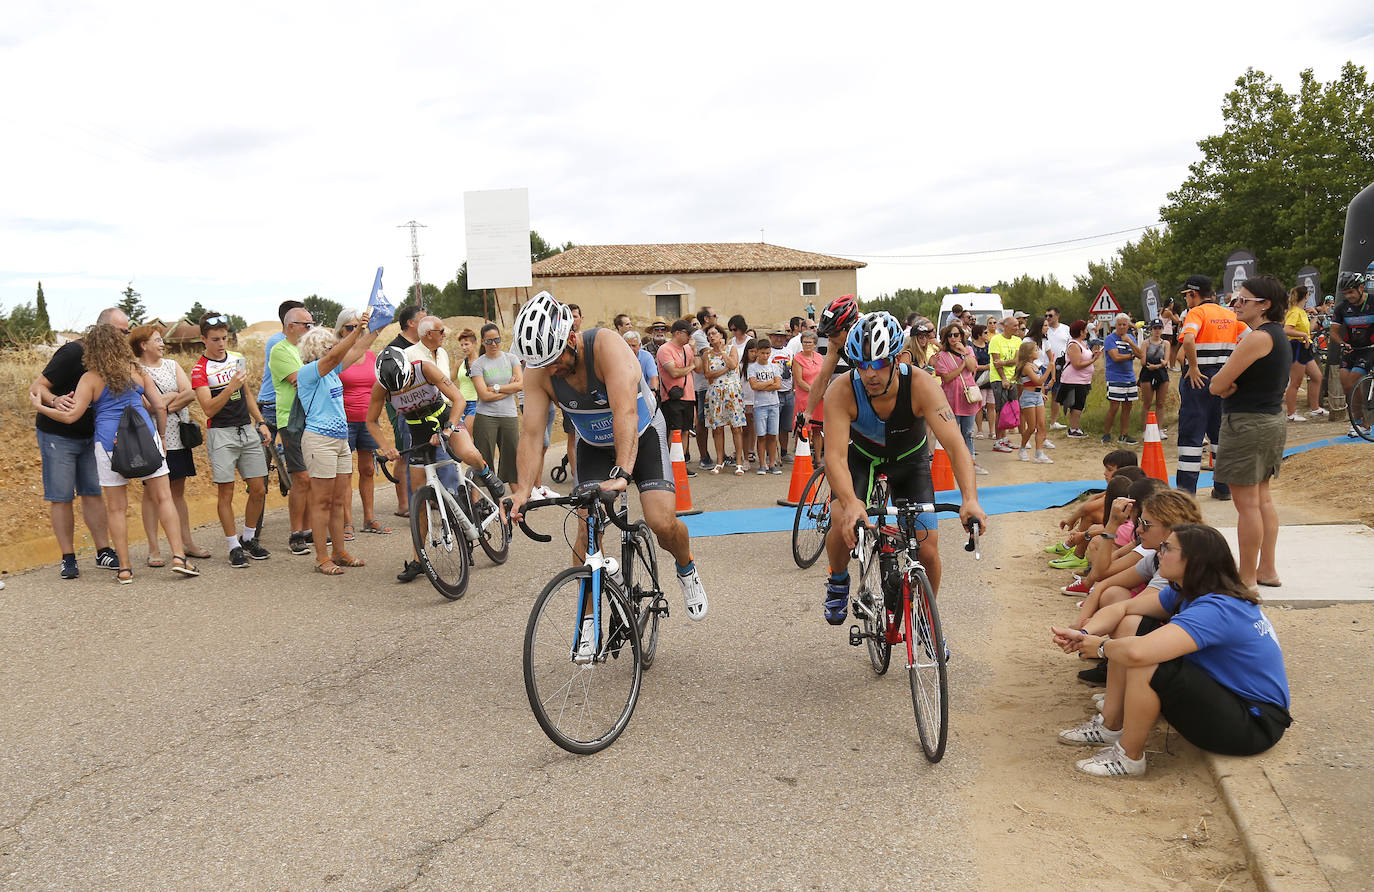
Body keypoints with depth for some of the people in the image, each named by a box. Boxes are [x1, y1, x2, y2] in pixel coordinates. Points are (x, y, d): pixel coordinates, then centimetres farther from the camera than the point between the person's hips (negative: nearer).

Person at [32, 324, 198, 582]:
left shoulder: (90, 379, 1)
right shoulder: (137, 371, 8)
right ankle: (179, 557, -3)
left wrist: (39, 406, 12)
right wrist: (161, 435, 20)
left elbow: (71, 416, -4)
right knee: (164, 498, 4)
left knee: (116, 508, 7)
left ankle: (124, 568, 10)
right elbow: (160, 408, 7)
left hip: (109, 442, -1)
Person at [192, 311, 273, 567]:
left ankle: (249, 538, 22)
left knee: (259, 489, 4)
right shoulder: (200, 370, -6)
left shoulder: (238, 359, 12)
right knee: (226, 493, -2)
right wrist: (231, 387, -26)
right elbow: (208, 409, -16)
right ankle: (233, 547, 8)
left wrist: (261, 423, 18)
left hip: (247, 431, 5)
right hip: (221, 434, -5)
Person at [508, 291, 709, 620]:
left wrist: (622, 473, -56)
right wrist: (523, 490, -37)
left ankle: (686, 569, 16)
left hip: (642, 435, -3)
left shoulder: (606, 345, -34)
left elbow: (625, 412, -45)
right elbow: (531, 433, -23)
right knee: (587, 531, -11)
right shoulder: (540, 371, -20)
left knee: (662, 523, -18)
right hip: (593, 445, 3)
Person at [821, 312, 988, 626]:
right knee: (843, 525, -26)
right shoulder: (842, 391, -33)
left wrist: (970, 500, -54)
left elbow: (955, 444, -39)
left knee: (928, 549, -7)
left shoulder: (921, 385, -33)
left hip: (910, 461, 1)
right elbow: (835, 456, -40)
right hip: (861, 457, -1)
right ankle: (838, 581, 7)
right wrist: (851, 503, -58)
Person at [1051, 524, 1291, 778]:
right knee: (1130, 624, 3)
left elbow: (1137, 652, -43)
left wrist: (1101, 647, -21)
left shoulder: (1216, 609, -29)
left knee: (1146, 667, -31)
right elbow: (1122, 608, 7)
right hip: (1223, 690, 10)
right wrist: (1083, 635, -12)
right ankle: (1109, 726, 11)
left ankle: (1129, 757, -9)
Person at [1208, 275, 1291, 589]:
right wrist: (1232, 386, -5)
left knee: (1246, 503, -4)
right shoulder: (1278, 335, 13)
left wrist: (1224, 385, 0)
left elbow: (1216, 385, -19)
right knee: (1262, 498, 17)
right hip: (1273, 420, 10)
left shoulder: (1257, 338, -18)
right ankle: (1267, 569, 25)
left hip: (1247, 423, -10)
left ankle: (1247, 578, 3)